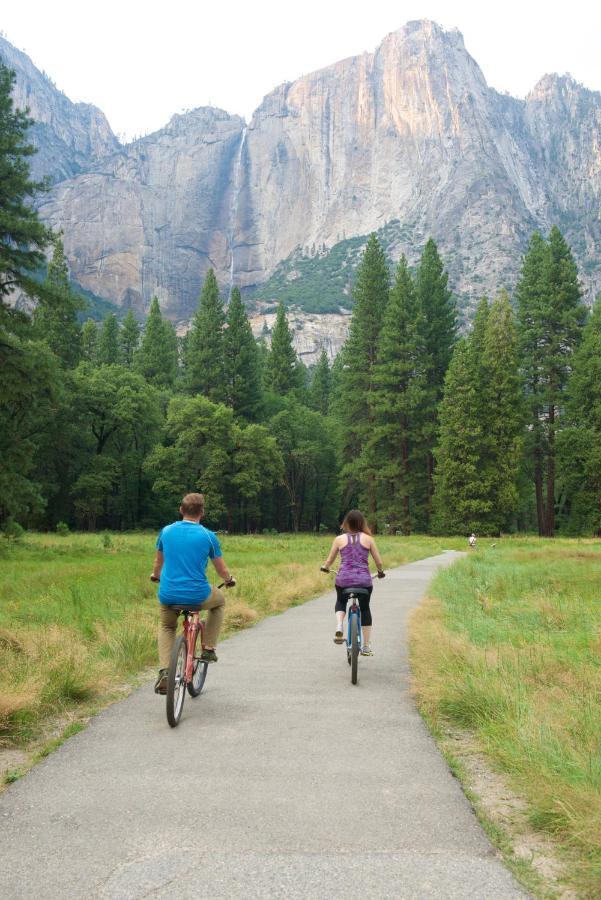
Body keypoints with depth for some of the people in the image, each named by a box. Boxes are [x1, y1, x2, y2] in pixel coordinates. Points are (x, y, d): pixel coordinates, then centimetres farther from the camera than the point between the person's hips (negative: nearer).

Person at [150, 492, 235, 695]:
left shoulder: (166, 531, 4)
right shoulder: (208, 536, -4)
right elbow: (222, 570, 5)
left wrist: (155, 576, 43)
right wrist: (229, 580, 28)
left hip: (168, 595, 3)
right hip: (198, 596, -2)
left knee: (166, 626, 31)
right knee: (219, 601, 30)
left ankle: (164, 672, 10)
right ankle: (208, 649, 24)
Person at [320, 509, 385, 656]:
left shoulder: (339, 539, 3)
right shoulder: (368, 539, 3)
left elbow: (329, 560, 10)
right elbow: (378, 561, 7)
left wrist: (324, 567, 33)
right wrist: (381, 571, 28)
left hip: (343, 579, 0)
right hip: (364, 580, 0)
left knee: (341, 602, 29)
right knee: (365, 609, 21)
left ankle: (339, 628, 1)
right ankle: (366, 646, 22)